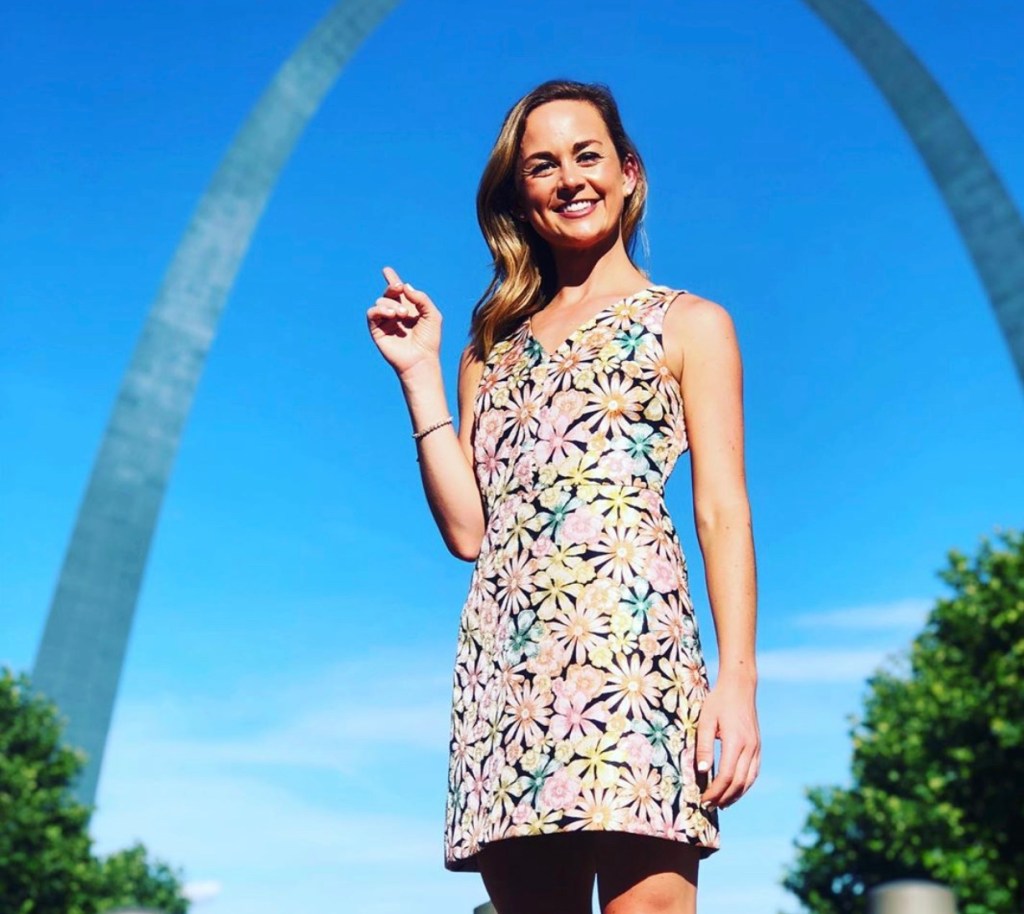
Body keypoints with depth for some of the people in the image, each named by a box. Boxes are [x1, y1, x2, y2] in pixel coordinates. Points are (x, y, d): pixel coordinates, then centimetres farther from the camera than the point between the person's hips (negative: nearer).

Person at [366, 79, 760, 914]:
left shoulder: (689, 324, 13)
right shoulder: (494, 346, 21)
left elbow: (723, 512, 3)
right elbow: (468, 529, 11)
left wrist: (737, 679, -10)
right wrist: (419, 374, 11)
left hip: (631, 632, -3)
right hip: (504, 654, 4)